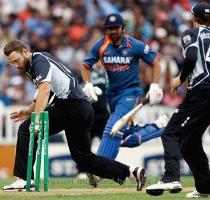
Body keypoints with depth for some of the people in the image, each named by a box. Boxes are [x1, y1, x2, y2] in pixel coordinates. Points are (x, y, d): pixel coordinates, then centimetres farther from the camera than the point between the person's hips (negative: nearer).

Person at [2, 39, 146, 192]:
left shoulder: (39, 61, -9)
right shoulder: (35, 64, 22)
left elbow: (44, 89, -27)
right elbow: (44, 93, 34)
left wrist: (36, 120, -35)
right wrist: (29, 111, 21)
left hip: (71, 106, -10)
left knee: (26, 129, -9)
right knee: (84, 158, 13)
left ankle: (24, 180, -12)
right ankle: (132, 172, 10)